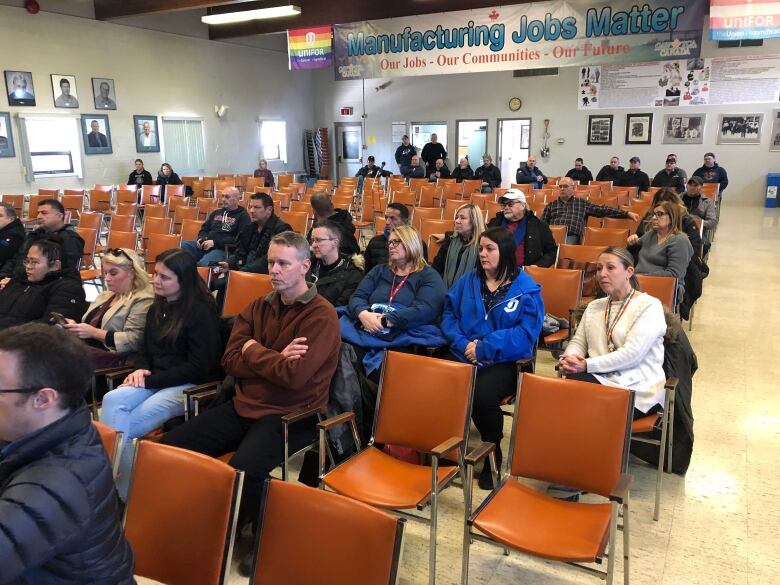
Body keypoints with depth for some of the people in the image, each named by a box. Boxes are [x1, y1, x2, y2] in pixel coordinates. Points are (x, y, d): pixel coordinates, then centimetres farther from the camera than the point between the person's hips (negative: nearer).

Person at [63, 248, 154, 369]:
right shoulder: (105, 296, 22)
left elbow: (133, 341, -17)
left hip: (113, 357, -8)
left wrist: (94, 332, -17)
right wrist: (76, 326, 2)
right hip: (87, 349, 8)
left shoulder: (143, 301, -7)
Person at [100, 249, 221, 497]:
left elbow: (198, 368, -13)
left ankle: (124, 492, -5)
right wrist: (140, 370, -2)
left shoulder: (202, 311, -10)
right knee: (113, 400, -23)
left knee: (124, 429, -22)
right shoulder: (157, 308, 14)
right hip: (155, 381, 7)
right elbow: (146, 349, 22)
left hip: (190, 386, -7)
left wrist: (151, 380, -14)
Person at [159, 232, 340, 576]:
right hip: (245, 405, 7)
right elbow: (231, 361, 2)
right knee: (170, 447, -9)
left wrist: (254, 351, -7)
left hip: (292, 415, -6)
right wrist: (275, 359, -14)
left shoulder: (321, 315, -12)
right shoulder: (258, 307, 10)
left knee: (244, 468, -34)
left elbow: (294, 375, -22)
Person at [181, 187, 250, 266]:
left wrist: (215, 242, -15)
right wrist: (201, 239, 5)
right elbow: (204, 229, 31)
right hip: (205, 245, 7)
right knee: (183, 245, -19)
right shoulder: (216, 213, 24)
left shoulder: (242, 216, 3)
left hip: (223, 249, -7)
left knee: (203, 263, -35)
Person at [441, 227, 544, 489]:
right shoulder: (468, 280, 13)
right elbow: (449, 314, 9)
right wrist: (463, 343, -11)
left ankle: (493, 455, -6)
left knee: (482, 394, -33)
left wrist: (484, 348, -16)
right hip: (464, 355, 4)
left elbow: (526, 333, -10)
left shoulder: (527, 289, -1)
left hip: (504, 361, -3)